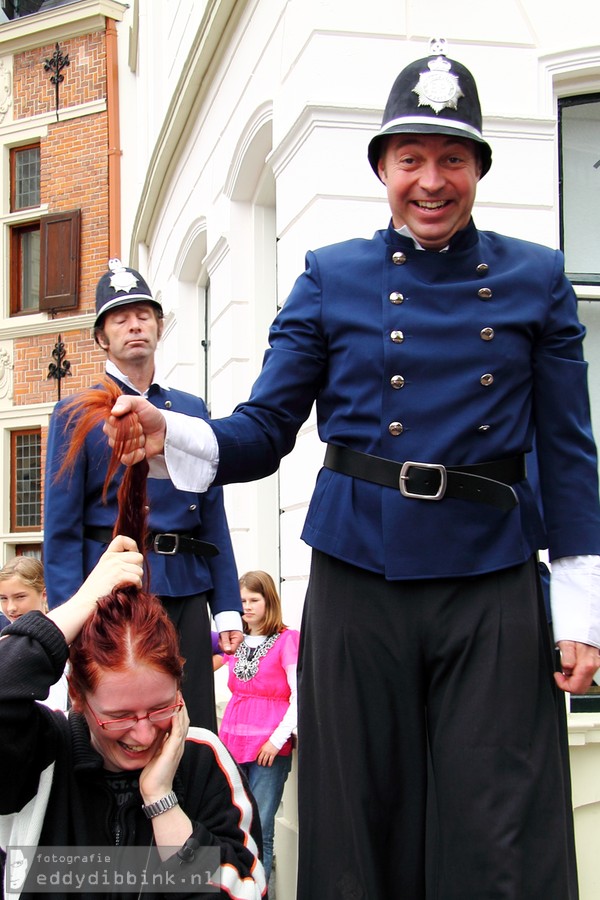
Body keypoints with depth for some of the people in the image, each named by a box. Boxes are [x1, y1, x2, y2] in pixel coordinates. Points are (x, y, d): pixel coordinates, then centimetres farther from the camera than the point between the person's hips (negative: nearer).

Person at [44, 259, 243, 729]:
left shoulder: (193, 409, 13)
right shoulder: (76, 414, 2)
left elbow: (214, 515, 12)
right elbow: (61, 529, -3)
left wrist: (228, 608, 7)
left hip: (186, 593, 4)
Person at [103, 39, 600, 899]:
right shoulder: (332, 278, 7)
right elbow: (265, 428, 2)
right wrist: (172, 438, -19)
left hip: (493, 587, 0)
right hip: (360, 580, 0)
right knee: (363, 827, 9)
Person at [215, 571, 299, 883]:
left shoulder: (286, 640, -5)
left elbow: (300, 695, -10)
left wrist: (278, 739, -13)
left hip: (270, 746, -5)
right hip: (233, 740, 5)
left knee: (259, 831, -4)